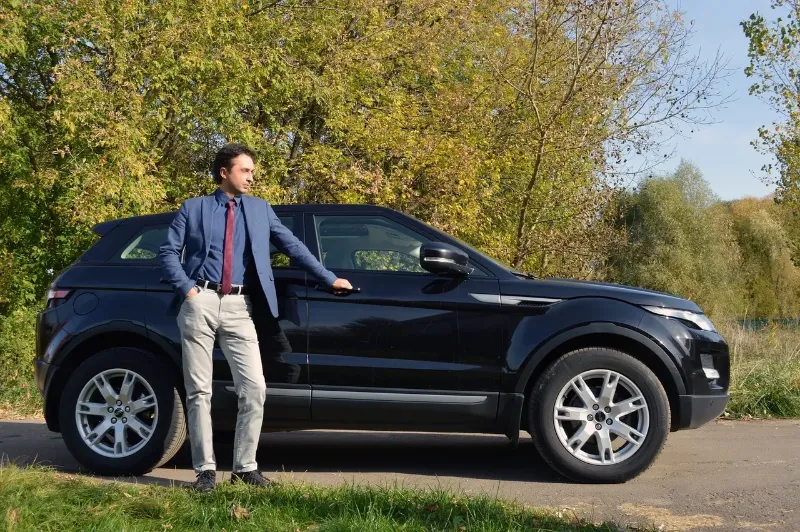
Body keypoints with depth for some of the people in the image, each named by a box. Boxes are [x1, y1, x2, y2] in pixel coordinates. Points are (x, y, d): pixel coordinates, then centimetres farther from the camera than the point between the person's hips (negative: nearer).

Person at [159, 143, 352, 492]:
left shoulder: (260, 209, 17)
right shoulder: (194, 208, 10)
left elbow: (292, 246, 15)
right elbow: (168, 252, 6)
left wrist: (329, 279, 10)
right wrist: (187, 288, -8)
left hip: (238, 308, 2)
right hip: (200, 303, -2)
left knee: (254, 388, -5)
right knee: (199, 391, 0)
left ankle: (245, 467, 6)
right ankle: (205, 469, 7)